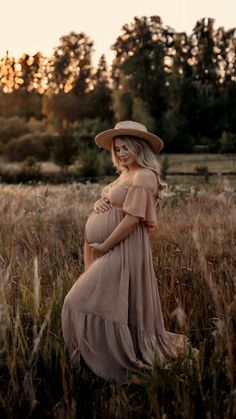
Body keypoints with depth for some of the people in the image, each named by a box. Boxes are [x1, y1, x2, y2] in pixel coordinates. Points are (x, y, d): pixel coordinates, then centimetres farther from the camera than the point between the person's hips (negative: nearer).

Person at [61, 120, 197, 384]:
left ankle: (113, 363, 5)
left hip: (123, 249, -9)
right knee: (117, 306, 15)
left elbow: (132, 218, -22)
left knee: (95, 303, -8)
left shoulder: (143, 177, -16)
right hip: (111, 249, 9)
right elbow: (109, 204, 21)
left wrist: (103, 246, -18)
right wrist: (99, 204, -3)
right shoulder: (125, 174, 14)